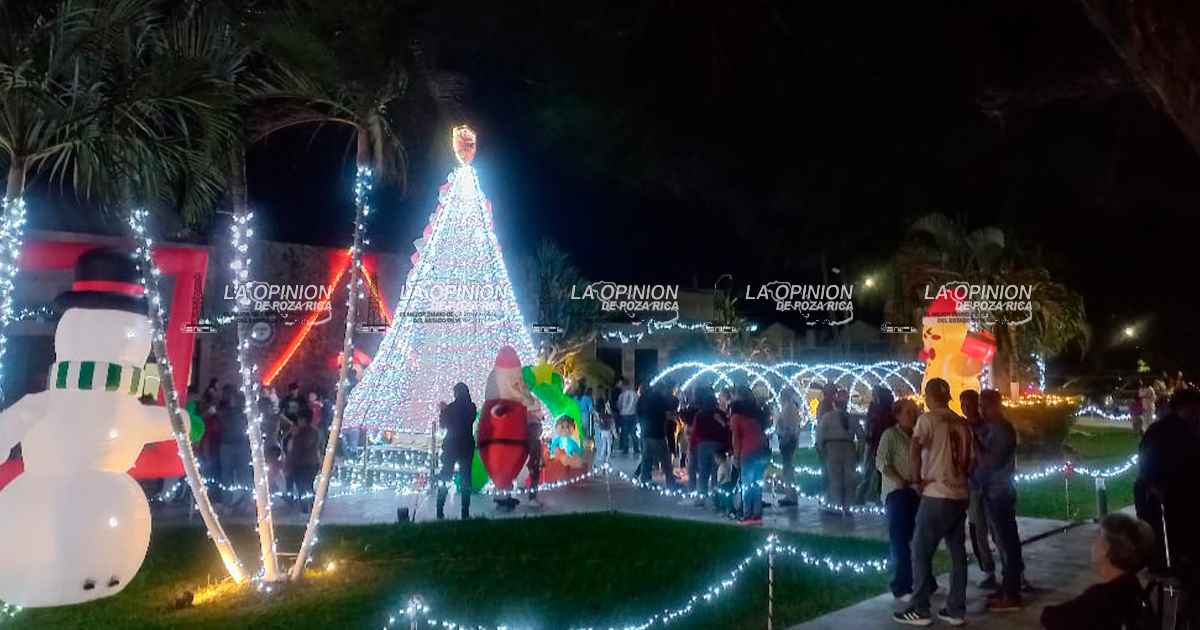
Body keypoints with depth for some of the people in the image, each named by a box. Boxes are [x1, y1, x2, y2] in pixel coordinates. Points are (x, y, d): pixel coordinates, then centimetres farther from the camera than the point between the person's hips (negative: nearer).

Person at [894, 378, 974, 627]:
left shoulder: (928, 419, -9)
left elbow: (915, 450, -24)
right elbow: (971, 459, 14)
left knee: (921, 550, 2)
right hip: (960, 495, 7)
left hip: (936, 495, -7)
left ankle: (919, 610, 6)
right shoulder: (962, 423, 10)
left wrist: (917, 479, -14)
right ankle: (956, 610, 16)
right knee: (957, 551, 12)